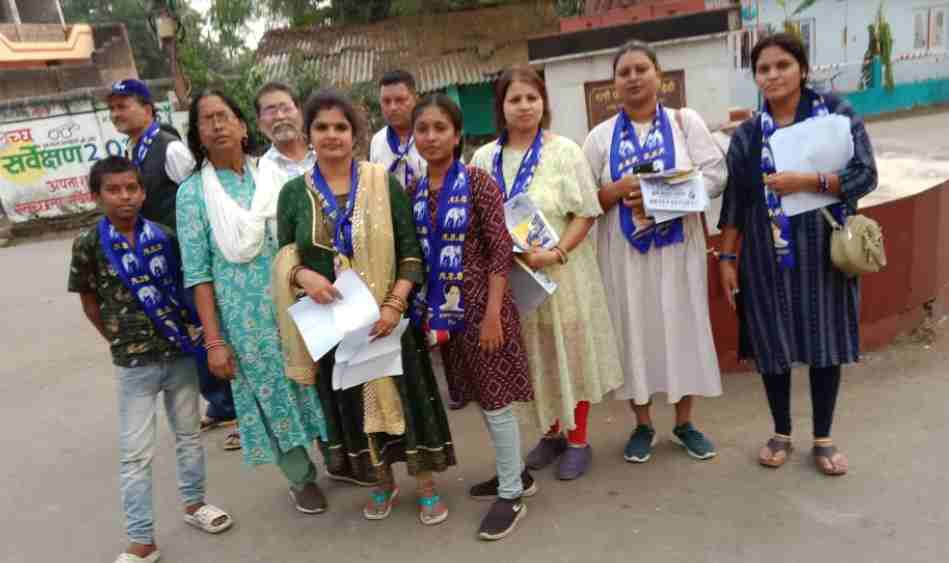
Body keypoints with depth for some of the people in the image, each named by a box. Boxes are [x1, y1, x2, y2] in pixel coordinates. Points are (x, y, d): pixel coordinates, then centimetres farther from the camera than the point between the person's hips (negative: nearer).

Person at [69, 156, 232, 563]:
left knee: (188, 434, 17)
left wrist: (193, 331, 1)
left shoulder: (164, 236, -4)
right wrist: (119, 342, 3)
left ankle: (194, 503, 38)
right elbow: (88, 300, 3)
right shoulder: (88, 244, -8)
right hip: (133, 363, -2)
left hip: (181, 353, 2)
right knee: (136, 453, 5)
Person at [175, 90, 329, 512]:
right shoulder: (192, 192, -4)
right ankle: (301, 478, 31)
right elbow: (198, 273, -6)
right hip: (246, 314, -2)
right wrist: (214, 341, -10)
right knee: (270, 391, 9)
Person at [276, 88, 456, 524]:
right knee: (352, 401, 13)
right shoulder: (294, 192, 1)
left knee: (405, 392, 5)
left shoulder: (384, 183, -4)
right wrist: (303, 275, -16)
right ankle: (382, 482, 35)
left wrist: (395, 303, -17)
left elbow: (411, 250, -6)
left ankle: (426, 484, 25)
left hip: (386, 314, -2)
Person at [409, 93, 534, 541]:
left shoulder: (477, 182, -11)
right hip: (441, 306, 6)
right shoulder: (413, 192, 5)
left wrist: (492, 312, -18)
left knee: (495, 397, 3)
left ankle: (511, 494, 20)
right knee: (477, 395, 16)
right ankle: (514, 474, 36)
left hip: (480, 301, -6)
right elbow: (414, 255, 9)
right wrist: (423, 307, 3)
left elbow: (501, 249, -14)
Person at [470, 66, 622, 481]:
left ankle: (578, 440, 22)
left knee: (569, 350, 5)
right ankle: (552, 432, 31)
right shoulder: (484, 158, 5)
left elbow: (585, 213, -8)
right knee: (535, 356, 13)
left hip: (560, 270, -3)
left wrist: (555, 253, -20)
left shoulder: (564, 150, -5)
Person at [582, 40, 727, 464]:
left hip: (677, 246, 0)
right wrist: (621, 189, -16)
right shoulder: (600, 136, 5)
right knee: (635, 329, 6)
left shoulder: (686, 121, 4)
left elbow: (715, 175, -4)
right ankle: (643, 425, 22)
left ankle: (684, 422, 23)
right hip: (625, 252, 1)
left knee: (683, 327, 6)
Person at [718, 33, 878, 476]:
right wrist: (726, 258, 1)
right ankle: (781, 434, 26)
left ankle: (823, 439, 25)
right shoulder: (747, 134, 4)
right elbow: (734, 202, 5)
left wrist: (807, 181, -20)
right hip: (769, 256, 1)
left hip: (824, 251, -1)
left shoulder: (838, 114, 0)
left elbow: (865, 175, -7)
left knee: (825, 342, 7)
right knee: (772, 343, 6)